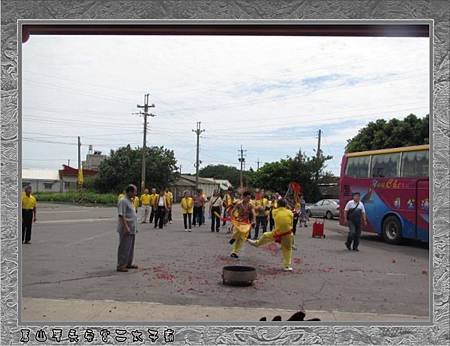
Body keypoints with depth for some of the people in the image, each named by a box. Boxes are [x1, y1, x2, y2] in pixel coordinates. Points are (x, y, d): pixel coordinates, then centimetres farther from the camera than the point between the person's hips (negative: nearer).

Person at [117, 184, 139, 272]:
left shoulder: (130, 201, 15)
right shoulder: (123, 201, -15)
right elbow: (121, 215, -21)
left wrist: (135, 227, 21)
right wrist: (126, 227, -26)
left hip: (132, 229, 10)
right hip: (126, 230, -10)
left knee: (130, 247, 16)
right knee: (124, 248, -5)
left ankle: (128, 263, 25)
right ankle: (121, 265, 1)